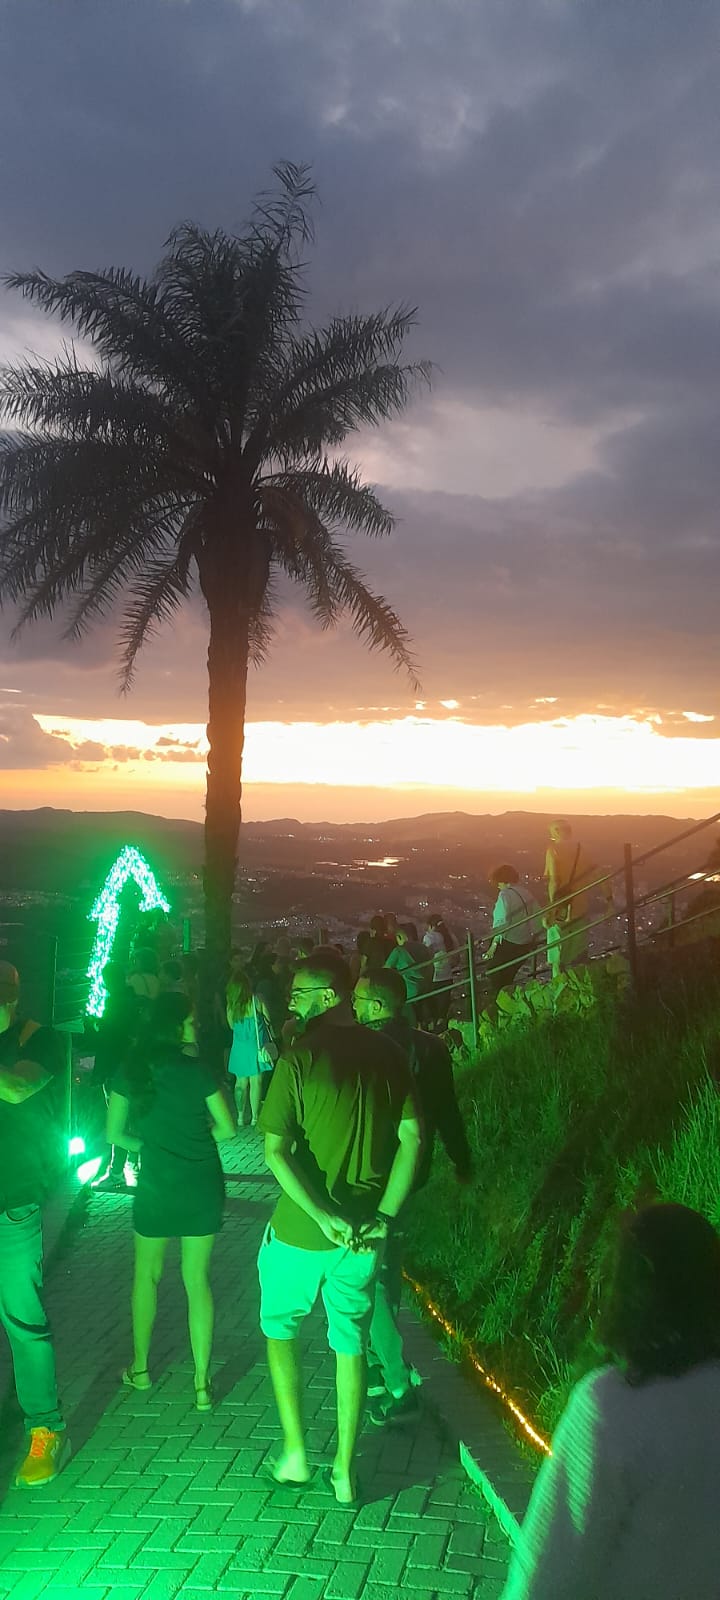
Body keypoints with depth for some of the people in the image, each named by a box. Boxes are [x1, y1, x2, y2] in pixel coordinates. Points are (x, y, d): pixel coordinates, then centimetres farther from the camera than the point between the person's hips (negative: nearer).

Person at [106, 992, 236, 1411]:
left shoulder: (132, 1073, -4)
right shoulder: (197, 1069, -9)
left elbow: (115, 1133, 0)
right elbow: (227, 1128, -6)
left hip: (156, 1185, 1)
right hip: (202, 1186, -1)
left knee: (147, 1274, 21)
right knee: (198, 1280, 8)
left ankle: (140, 1368, 31)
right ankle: (202, 1384, 10)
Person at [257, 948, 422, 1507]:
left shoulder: (300, 1058, -15)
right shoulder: (388, 1054, -1)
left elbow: (275, 1151, -19)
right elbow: (411, 1136, -4)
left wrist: (324, 1218, -17)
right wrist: (384, 1216, -4)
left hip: (301, 1229, -4)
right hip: (364, 1230, 4)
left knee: (279, 1328, 20)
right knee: (351, 1343, 16)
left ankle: (295, 1454, 23)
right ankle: (344, 1471, 24)